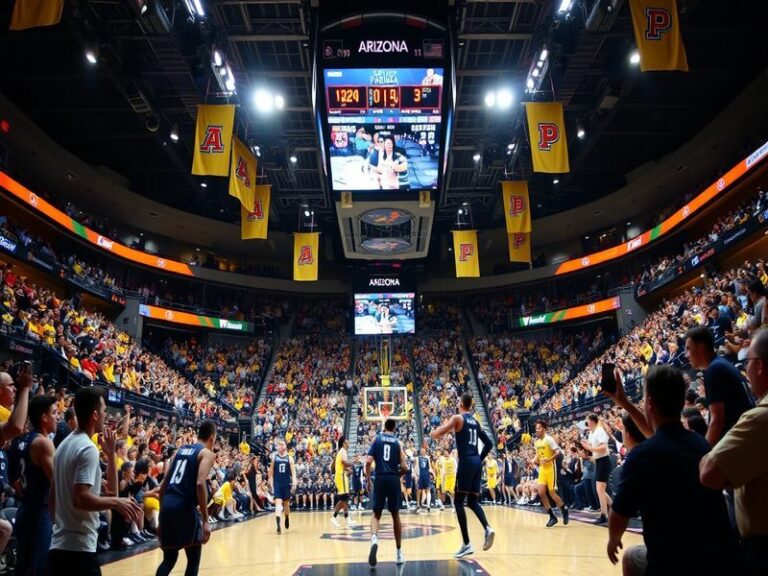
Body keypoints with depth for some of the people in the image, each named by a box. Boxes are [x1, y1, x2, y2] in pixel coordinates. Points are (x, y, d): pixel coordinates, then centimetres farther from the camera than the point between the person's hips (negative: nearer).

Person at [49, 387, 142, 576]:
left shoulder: (64, 445, 13)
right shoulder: (88, 448, -16)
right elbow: (80, 499, -24)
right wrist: (115, 502, -18)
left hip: (58, 546, 10)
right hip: (78, 548, -9)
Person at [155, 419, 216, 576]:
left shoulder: (180, 450, 20)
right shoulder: (207, 453, 0)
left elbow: (164, 483, 18)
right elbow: (200, 484, -16)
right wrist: (205, 520, -15)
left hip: (167, 504, 6)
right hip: (185, 507, -6)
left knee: (169, 558, 19)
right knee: (193, 559, 10)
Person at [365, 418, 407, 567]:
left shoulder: (377, 438, 7)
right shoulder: (398, 442, 7)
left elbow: (368, 461, -3)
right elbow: (404, 467, -1)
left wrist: (368, 480, 6)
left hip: (380, 478, 0)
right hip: (393, 479, 1)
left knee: (376, 513, 9)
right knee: (395, 515, 13)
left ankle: (374, 539, -21)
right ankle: (399, 553, 17)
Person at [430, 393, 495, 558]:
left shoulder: (457, 418, -3)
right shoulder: (475, 422, 18)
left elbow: (435, 435, -8)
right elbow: (489, 443, 19)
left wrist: (433, 433, 14)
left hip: (466, 462, -7)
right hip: (476, 462, 7)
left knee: (458, 502, 0)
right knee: (472, 501, 13)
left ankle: (467, 544, -4)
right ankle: (487, 528, -12)